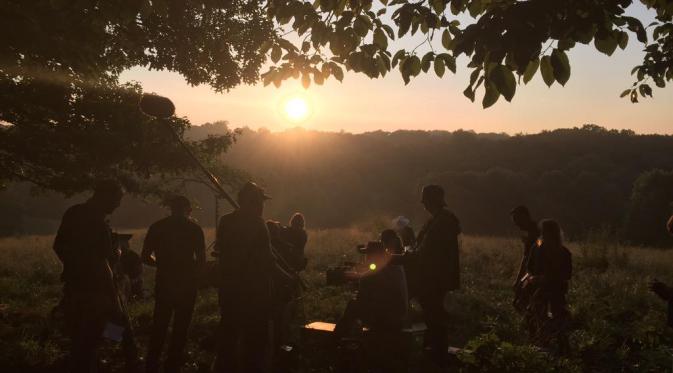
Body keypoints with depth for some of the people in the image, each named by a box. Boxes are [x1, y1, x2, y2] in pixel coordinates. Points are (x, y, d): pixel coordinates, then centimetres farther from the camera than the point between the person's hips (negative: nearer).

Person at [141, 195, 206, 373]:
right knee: (180, 329, 8)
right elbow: (202, 261, -8)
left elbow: (145, 257, 1)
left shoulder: (157, 227, 1)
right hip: (187, 285, -2)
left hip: (164, 283, 2)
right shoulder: (194, 228, -5)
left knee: (159, 327, 14)